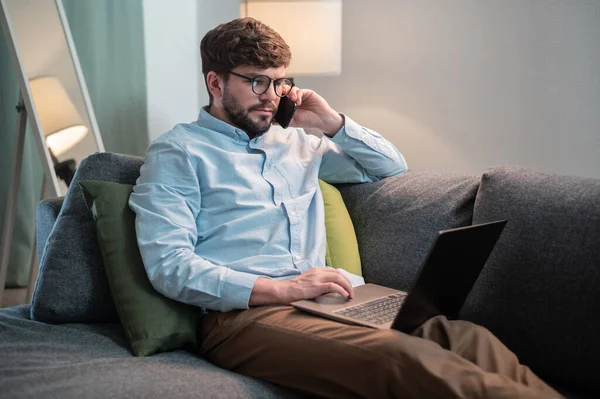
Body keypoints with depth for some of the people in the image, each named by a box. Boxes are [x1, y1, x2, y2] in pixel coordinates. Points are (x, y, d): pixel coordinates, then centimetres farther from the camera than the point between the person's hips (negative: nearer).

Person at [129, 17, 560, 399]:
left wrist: (330, 121, 17)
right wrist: (282, 289, -17)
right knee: (405, 357, -34)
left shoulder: (293, 141, 26)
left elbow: (392, 166, 33)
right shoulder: (177, 153, 6)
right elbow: (169, 265, -8)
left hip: (329, 300, 6)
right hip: (244, 312, -6)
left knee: (467, 338, -25)